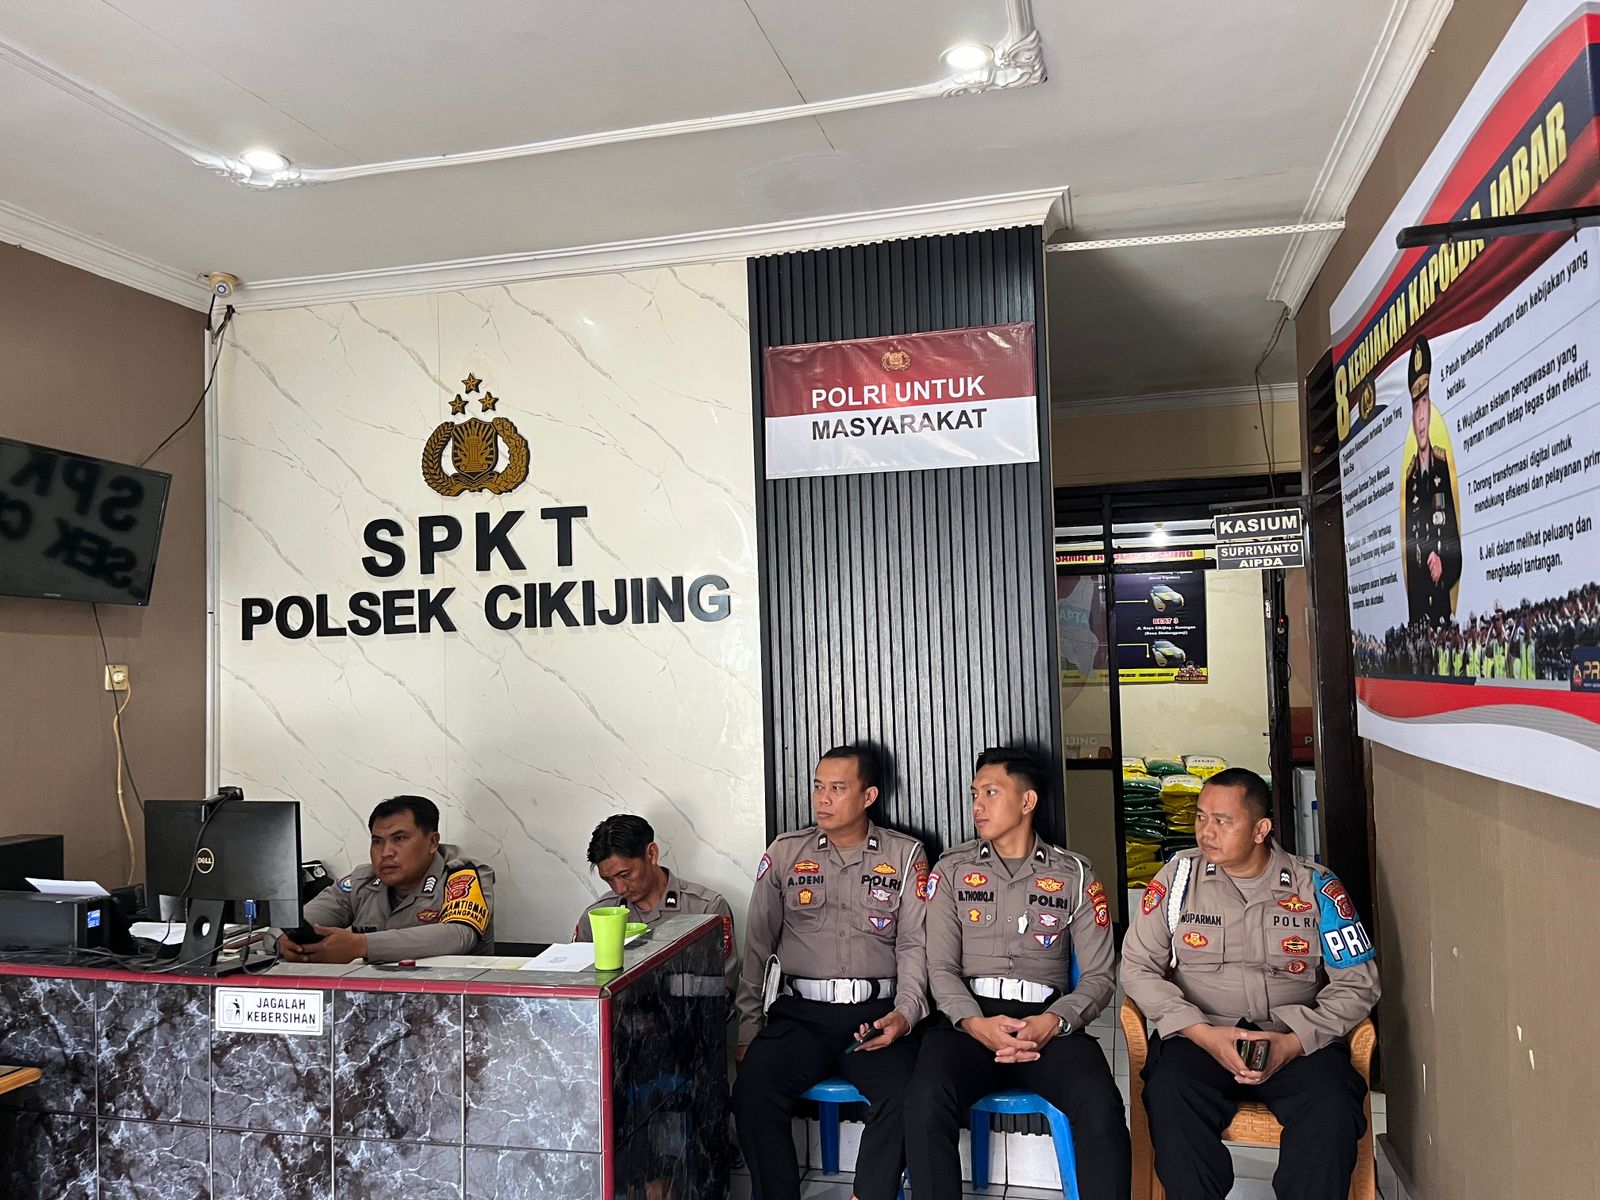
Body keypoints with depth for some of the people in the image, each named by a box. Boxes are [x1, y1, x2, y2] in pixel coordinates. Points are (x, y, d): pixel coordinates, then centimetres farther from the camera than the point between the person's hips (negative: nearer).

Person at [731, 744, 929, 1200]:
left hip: (875, 1013, -1)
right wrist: (748, 1032, 6)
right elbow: (756, 946, 12)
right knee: (752, 1094, -25)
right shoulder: (785, 853, 10)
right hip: (798, 1012, 1)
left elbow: (914, 945, 3)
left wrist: (904, 1014, -14)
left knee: (904, 1098, -28)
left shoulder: (906, 855, 7)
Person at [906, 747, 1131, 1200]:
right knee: (925, 1105, -31)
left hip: (1048, 1019, 0)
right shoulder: (952, 870, 12)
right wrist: (976, 1023, -14)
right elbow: (941, 969, 5)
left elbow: (1099, 975, 6)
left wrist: (1054, 1022, -13)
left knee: (1101, 1108, -31)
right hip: (970, 1019, 0)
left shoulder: (1074, 874, 11)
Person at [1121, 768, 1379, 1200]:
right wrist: (1203, 1033, -13)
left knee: (1333, 1108, -30)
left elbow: (1357, 981, 4)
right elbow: (1137, 967, 2)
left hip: (1297, 1040, 1)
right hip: (1198, 1035, 0)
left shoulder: (1317, 887, 3)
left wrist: (1293, 1043, -12)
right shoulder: (1178, 876, 3)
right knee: (1168, 1095, -31)